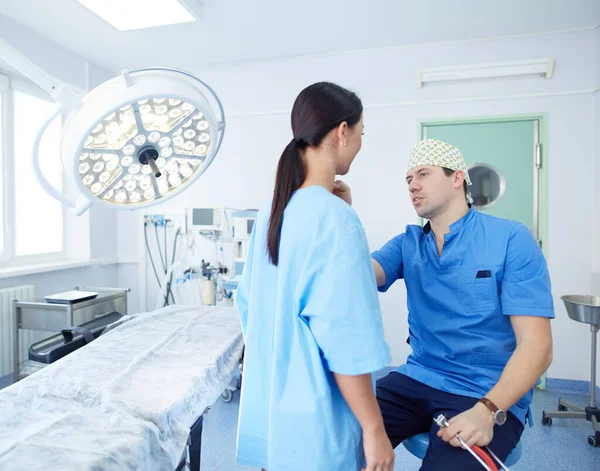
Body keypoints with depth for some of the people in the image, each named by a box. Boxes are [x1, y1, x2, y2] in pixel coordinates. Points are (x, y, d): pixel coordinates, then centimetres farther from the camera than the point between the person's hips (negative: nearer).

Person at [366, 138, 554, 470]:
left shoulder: (510, 239, -7)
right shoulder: (408, 243, 6)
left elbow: (536, 346, -12)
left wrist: (487, 411, -24)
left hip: (488, 395, -3)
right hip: (417, 381, 4)